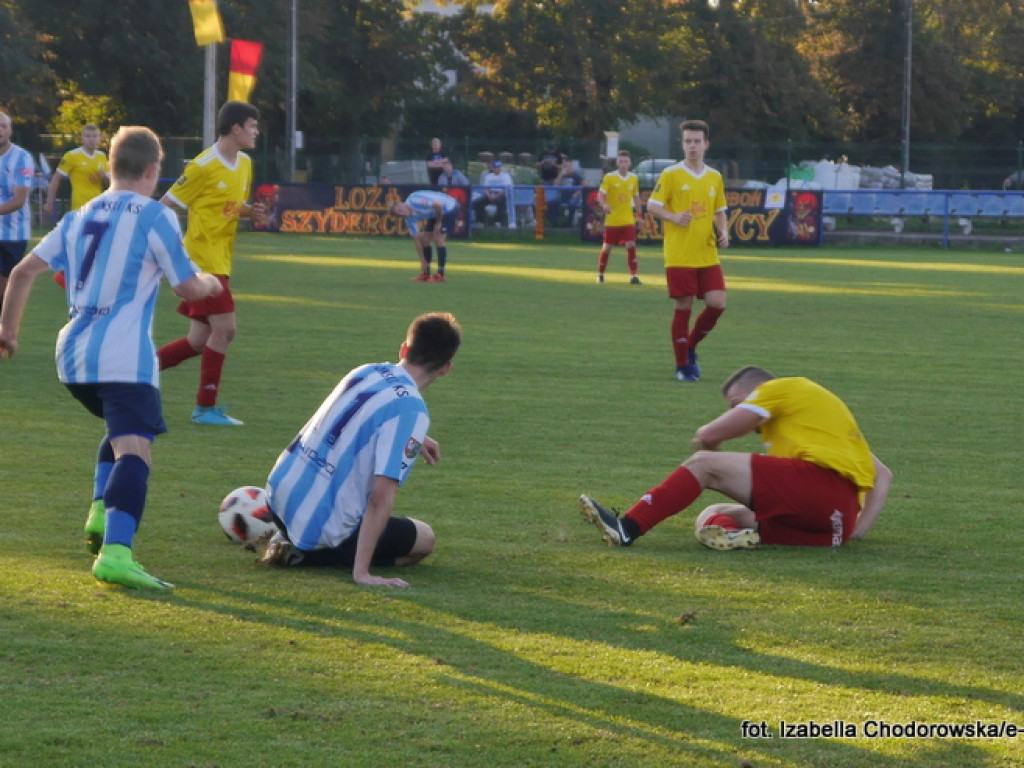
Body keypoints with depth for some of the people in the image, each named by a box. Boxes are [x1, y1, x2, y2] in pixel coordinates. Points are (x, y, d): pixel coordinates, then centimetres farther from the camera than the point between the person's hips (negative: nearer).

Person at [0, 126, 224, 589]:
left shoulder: (80, 217, 15)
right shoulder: (154, 217, -3)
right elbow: (188, 288, -2)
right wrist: (211, 283, 21)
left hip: (72, 355, 7)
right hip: (124, 357, -7)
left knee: (121, 428, 30)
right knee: (134, 449, -15)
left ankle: (100, 513, 13)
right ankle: (115, 552, -33)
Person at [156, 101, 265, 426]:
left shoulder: (245, 165, 10)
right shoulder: (203, 167, -14)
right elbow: (164, 206, -10)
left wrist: (252, 212, 0)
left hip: (220, 262, 9)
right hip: (202, 259, -9)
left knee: (200, 340, 8)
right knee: (224, 327, -11)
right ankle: (206, 408, -3)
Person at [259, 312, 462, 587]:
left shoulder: (367, 372, 2)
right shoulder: (410, 409, -21)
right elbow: (381, 497, -27)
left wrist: (415, 440, 33)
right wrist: (362, 573, -27)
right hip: (323, 529, -8)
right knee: (424, 539, 15)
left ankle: (288, 543, 18)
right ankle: (308, 556, -3)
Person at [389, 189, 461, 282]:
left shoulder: (414, 201, -30)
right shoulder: (409, 218, -5)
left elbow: (437, 205, -33)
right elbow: (416, 239, -1)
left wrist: (438, 222, -17)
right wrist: (423, 262, -2)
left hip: (449, 208, -8)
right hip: (435, 215, 8)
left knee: (437, 238, -16)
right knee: (424, 239, 4)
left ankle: (440, 275, -11)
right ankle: (426, 274, 13)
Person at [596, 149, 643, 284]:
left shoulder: (633, 178, 6)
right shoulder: (609, 177, -6)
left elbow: (636, 197, 16)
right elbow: (600, 195, -11)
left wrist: (639, 215, 13)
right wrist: (604, 205, -32)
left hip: (628, 221, 2)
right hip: (612, 221, -2)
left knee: (631, 246, -9)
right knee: (607, 247, 4)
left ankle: (633, 275, -7)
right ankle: (600, 275, 20)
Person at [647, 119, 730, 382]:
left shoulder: (715, 177, 11)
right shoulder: (671, 175, -3)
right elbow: (652, 206, -3)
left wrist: (723, 232, 0)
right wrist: (673, 217, -21)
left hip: (708, 255, 4)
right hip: (679, 256, -4)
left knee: (717, 303, -6)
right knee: (683, 308, -3)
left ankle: (691, 347, 18)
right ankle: (682, 366, 9)